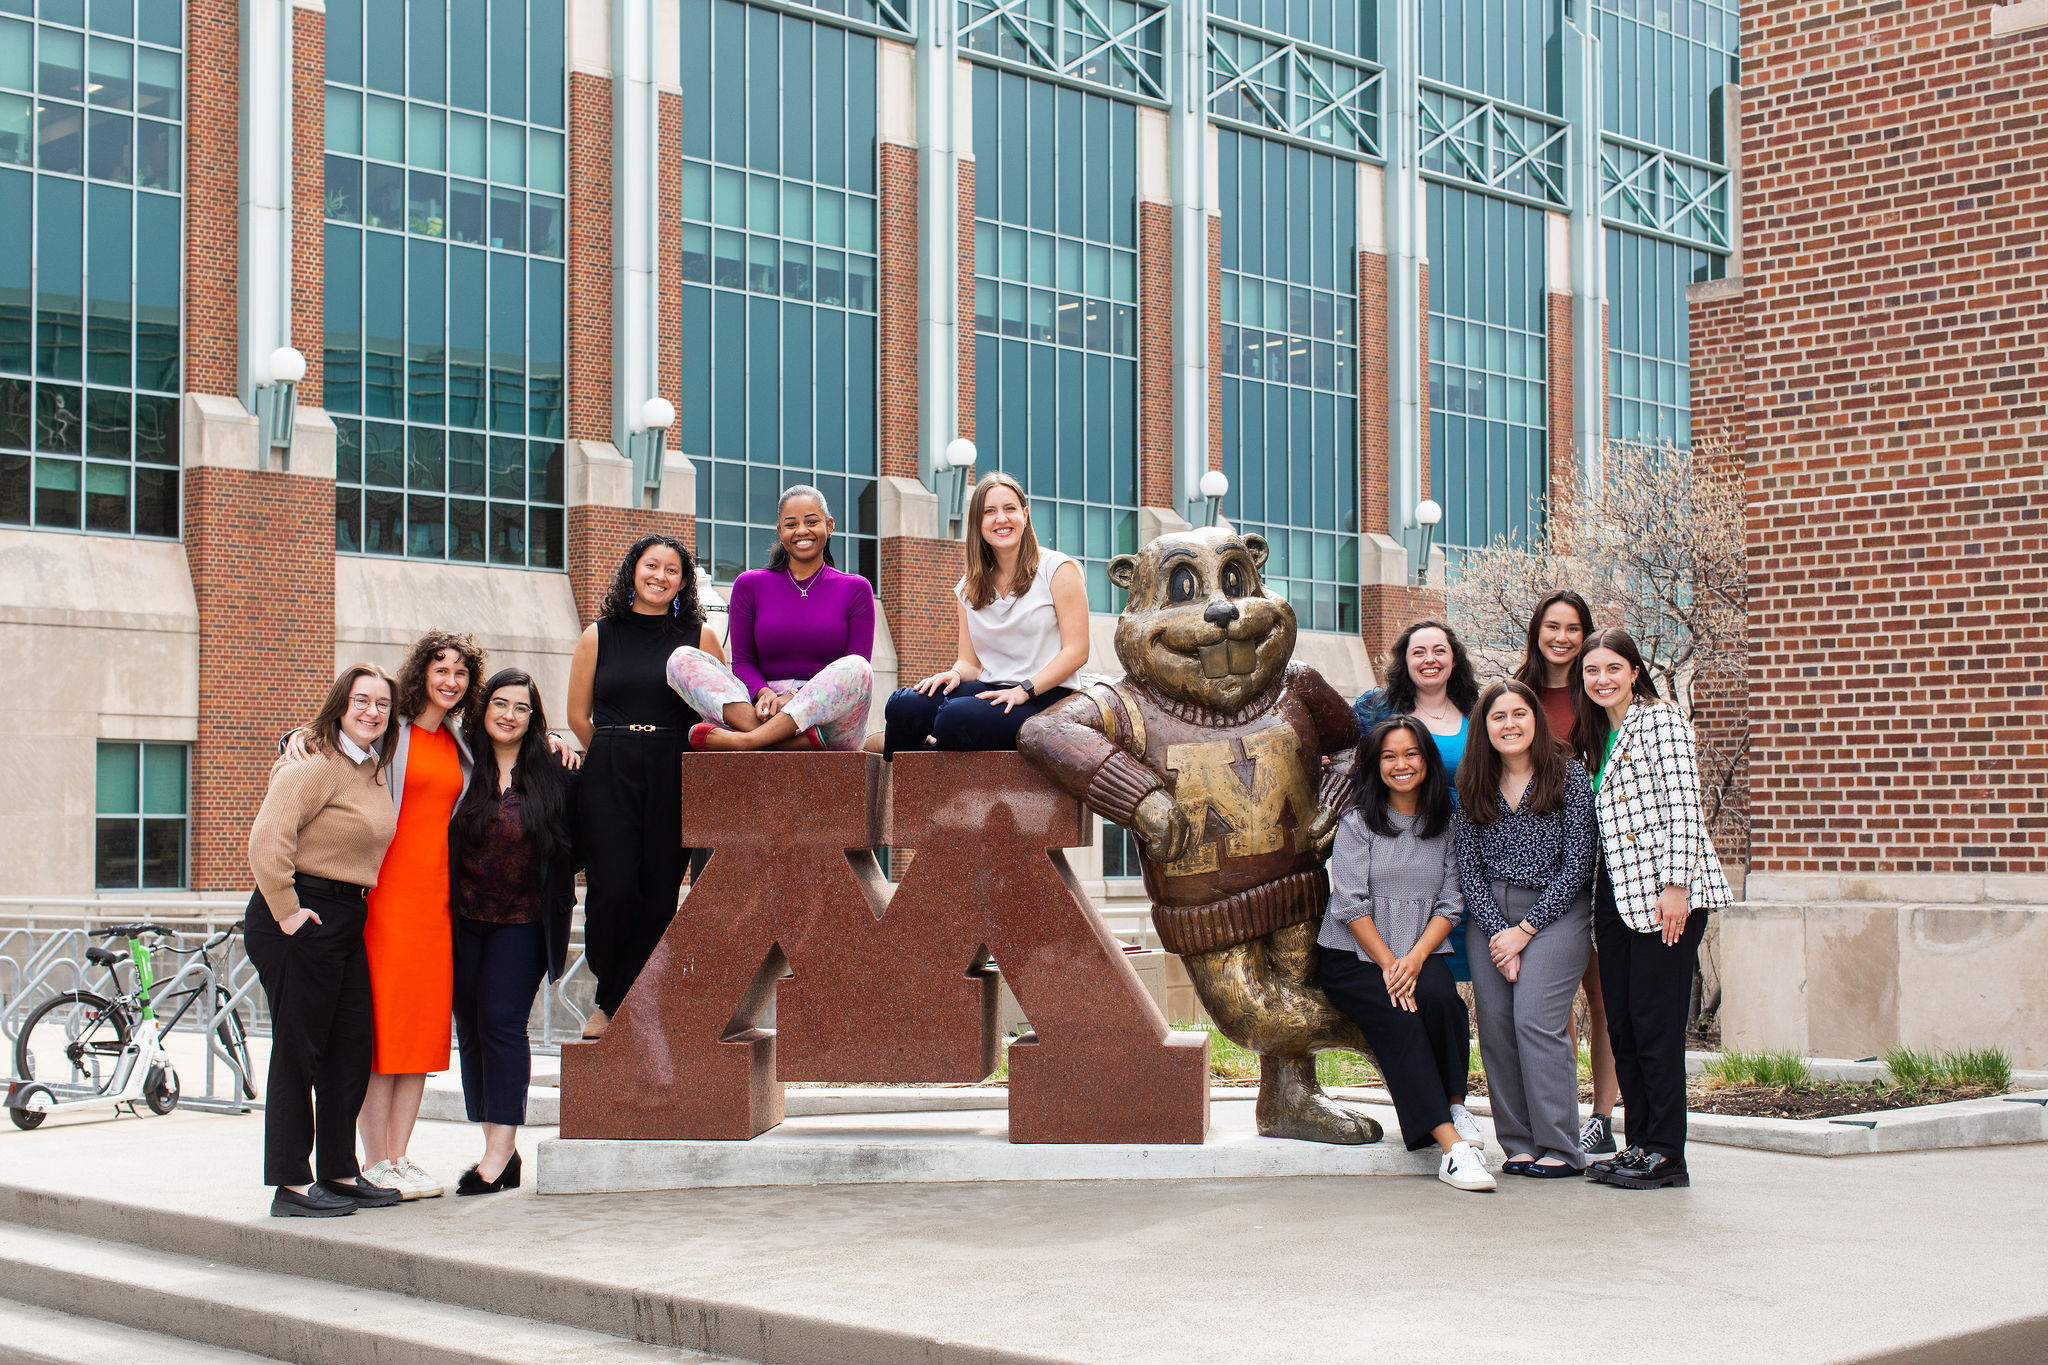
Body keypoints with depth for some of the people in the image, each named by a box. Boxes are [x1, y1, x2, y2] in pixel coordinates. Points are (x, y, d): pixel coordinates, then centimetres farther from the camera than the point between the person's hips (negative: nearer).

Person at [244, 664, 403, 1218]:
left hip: (349, 920, 9)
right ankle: (291, 1185, 3)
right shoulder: (315, 767, -15)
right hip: (301, 918, -9)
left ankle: (340, 1172, 20)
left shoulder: (374, 770, 13)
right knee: (298, 1049, -3)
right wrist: (286, 912, -20)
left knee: (352, 1048, 10)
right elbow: (267, 839, -24)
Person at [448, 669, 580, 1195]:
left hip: (523, 921, -3)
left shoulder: (554, 776, -1)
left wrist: (551, 883, -2)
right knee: (470, 1025, 3)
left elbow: (575, 847, 6)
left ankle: (500, 1150, -7)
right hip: (465, 919, 3)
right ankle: (497, 1147, 12)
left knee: (501, 1020, -11)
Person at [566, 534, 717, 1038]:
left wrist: (665, 758, 7)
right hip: (608, 778, 0)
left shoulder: (699, 636, 7)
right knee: (612, 892, -11)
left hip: (674, 781, 0)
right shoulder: (598, 636, 9)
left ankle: (618, 1006, 11)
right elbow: (578, 717, 14)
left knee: (659, 895, -3)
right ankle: (610, 1000, 12)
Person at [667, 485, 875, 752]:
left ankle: (745, 741, -36)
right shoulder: (750, 585, 15)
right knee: (683, 658, -17)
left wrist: (802, 699, -16)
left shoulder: (855, 589, 11)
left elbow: (857, 670, 2)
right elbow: (742, 660, 11)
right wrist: (764, 694, -14)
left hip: (831, 723, -2)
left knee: (855, 668, -33)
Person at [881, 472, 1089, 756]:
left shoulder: (1058, 569, 1)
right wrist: (955, 674, -8)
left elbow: (1077, 651, -6)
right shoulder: (970, 586, 18)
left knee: (955, 718, -34)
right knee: (903, 705, -23)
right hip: (990, 690, 5)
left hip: (1045, 698, -5)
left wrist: (1025, 690, -18)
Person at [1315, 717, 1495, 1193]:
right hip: (1352, 957, -2)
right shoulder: (1358, 822, -1)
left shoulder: (1445, 824, 8)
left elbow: (1450, 904, 4)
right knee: (1400, 1017, -28)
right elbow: (1350, 904, -7)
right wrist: (1388, 964, -16)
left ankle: (1453, 1110, -11)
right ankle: (1451, 1144, -34)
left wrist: (1415, 959, -13)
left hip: (1420, 951, 2)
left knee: (1439, 998, -31)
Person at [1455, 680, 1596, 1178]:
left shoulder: (1569, 777, -4)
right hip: (1489, 915, 4)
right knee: (1495, 1024, -3)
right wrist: (1497, 933, -6)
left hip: (1555, 912, -4)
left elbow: (1577, 864, -7)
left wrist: (1525, 930, -9)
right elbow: (1469, 869, 7)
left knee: (1534, 1019, -16)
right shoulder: (1473, 788, 8)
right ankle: (1519, 1145, 4)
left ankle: (1560, 1149, -10)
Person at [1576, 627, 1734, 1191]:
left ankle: (1666, 1154, -3)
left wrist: (1675, 884, -20)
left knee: (1655, 1020, -8)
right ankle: (1640, 1144, 14)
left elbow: (1682, 806, -12)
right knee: (1621, 1023, 7)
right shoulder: (1598, 737, 20)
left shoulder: (1660, 721, -4)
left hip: (1665, 891, -8)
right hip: (1617, 893, 8)